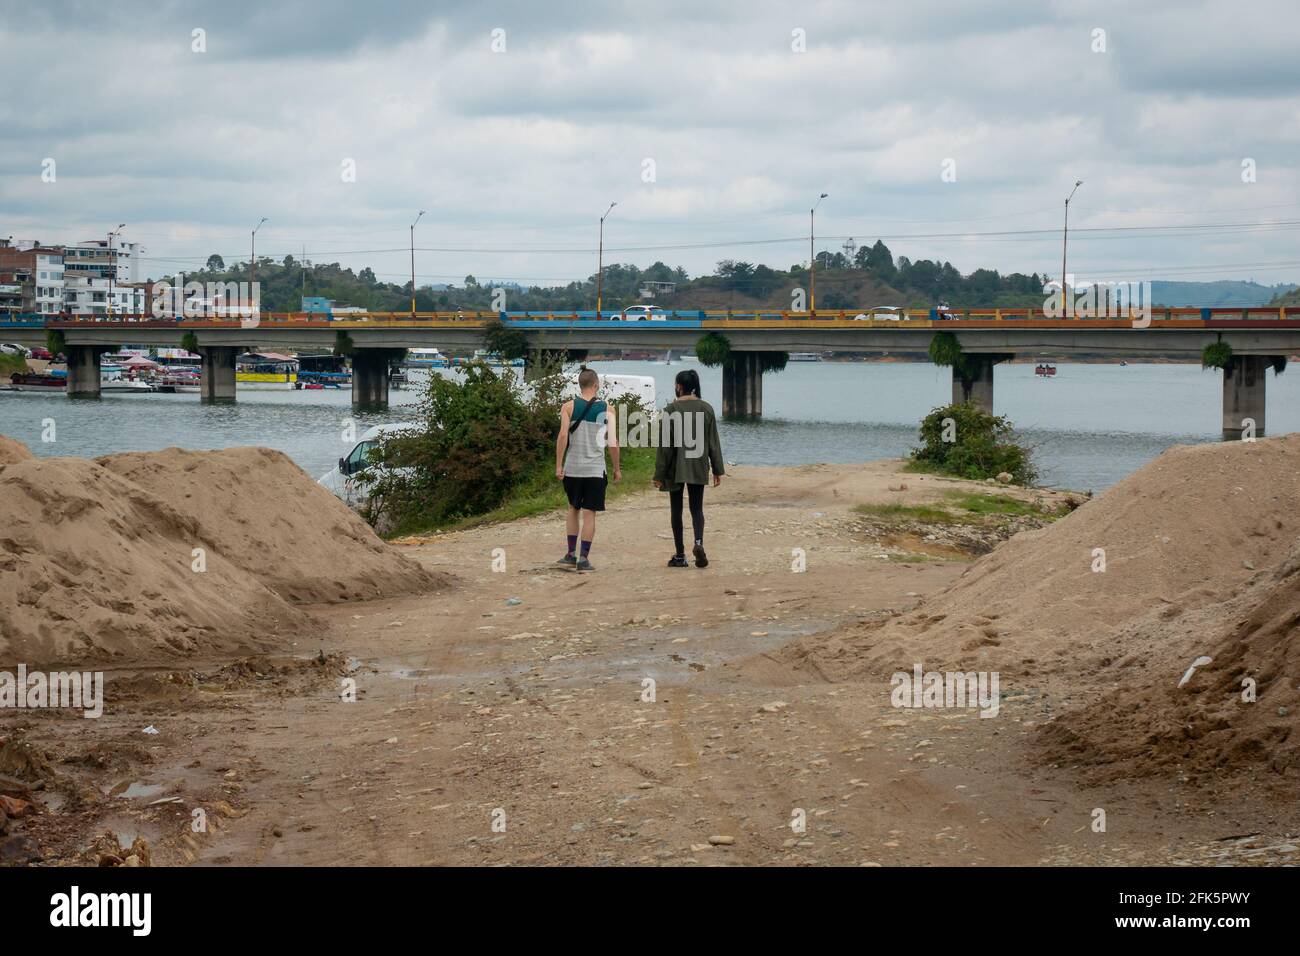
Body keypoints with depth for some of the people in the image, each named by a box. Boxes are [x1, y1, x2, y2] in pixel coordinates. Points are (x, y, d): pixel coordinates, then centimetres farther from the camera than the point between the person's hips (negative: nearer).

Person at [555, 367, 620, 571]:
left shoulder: (569, 407, -1)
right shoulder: (607, 410, -1)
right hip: (595, 469, -1)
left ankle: (571, 554, 18)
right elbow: (613, 444, -4)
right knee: (589, 513, 2)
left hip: (572, 468, 1)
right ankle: (584, 558, -1)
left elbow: (563, 436, -10)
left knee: (573, 509, 17)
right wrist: (617, 469, 6)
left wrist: (558, 465, -5)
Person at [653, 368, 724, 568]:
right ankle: (698, 542, -18)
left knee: (676, 510, 8)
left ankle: (680, 555, 9)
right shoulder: (706, 409, 1)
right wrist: (718, 470, 10)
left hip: (675, 469, -2)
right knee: (697, 508, 9)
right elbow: (714, 442, 4)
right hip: (699, 468, 3)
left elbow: (665, 446, -8)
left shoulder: (670, 410, -9)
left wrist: (659, 474, -3)